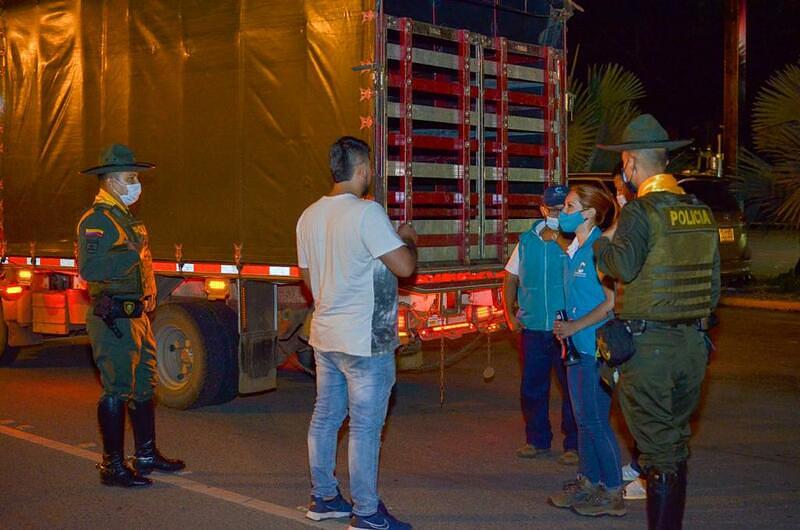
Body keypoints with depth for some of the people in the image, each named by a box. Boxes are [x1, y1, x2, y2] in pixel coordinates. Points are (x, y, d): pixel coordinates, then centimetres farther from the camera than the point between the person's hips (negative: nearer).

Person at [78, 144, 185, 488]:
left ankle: (146, 454, 28)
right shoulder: (96, 220, -12)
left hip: (136, 315, 10)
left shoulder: (126, 217, 19)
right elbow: (89, 269, -26)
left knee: (144, 386, 16)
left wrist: (149, 292, 16)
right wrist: (132, 254, -28)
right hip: (113, 317, -10)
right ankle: (113, 466, 3)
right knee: (116, 390, -5)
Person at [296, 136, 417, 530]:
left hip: (324, 335, 8)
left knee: (325, 417, 15)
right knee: (365, 427, -1)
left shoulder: (310, 216, 8)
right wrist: (408, 238, 0)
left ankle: (323, 498, 25)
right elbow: (404, 266, -19)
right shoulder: (367, 213, -18)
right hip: (364, 339, -8)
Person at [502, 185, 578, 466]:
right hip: (532, 327, 4)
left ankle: (573, 444, 15)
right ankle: (537, 440, 27)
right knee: (532, 388, 12)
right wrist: (510, 313, 5)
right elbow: (511, 279, 16)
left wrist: (556, 237, -16)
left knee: (571, 387, 3)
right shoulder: (527, 240, 9)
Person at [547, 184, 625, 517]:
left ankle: (613, 493, 7)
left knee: (595, 420, -4)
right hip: (577, 345, 9)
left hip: (596, 345, -9)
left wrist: (575, 326, -18)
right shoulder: (574, 248, 13)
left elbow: (612, 301, -19)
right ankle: (588, 483, 24)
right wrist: (565, 325, 10)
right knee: (582, 417, 14)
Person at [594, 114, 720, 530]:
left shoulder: (641, 211, -12)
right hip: (693, 345, 7)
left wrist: (603, 242, -6)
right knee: (677, 442, 17)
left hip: (648, 346, -7)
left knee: (657, 448, 0)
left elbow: (623, 266, -26)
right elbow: (713, 285, 14)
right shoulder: (702, 213, 10)